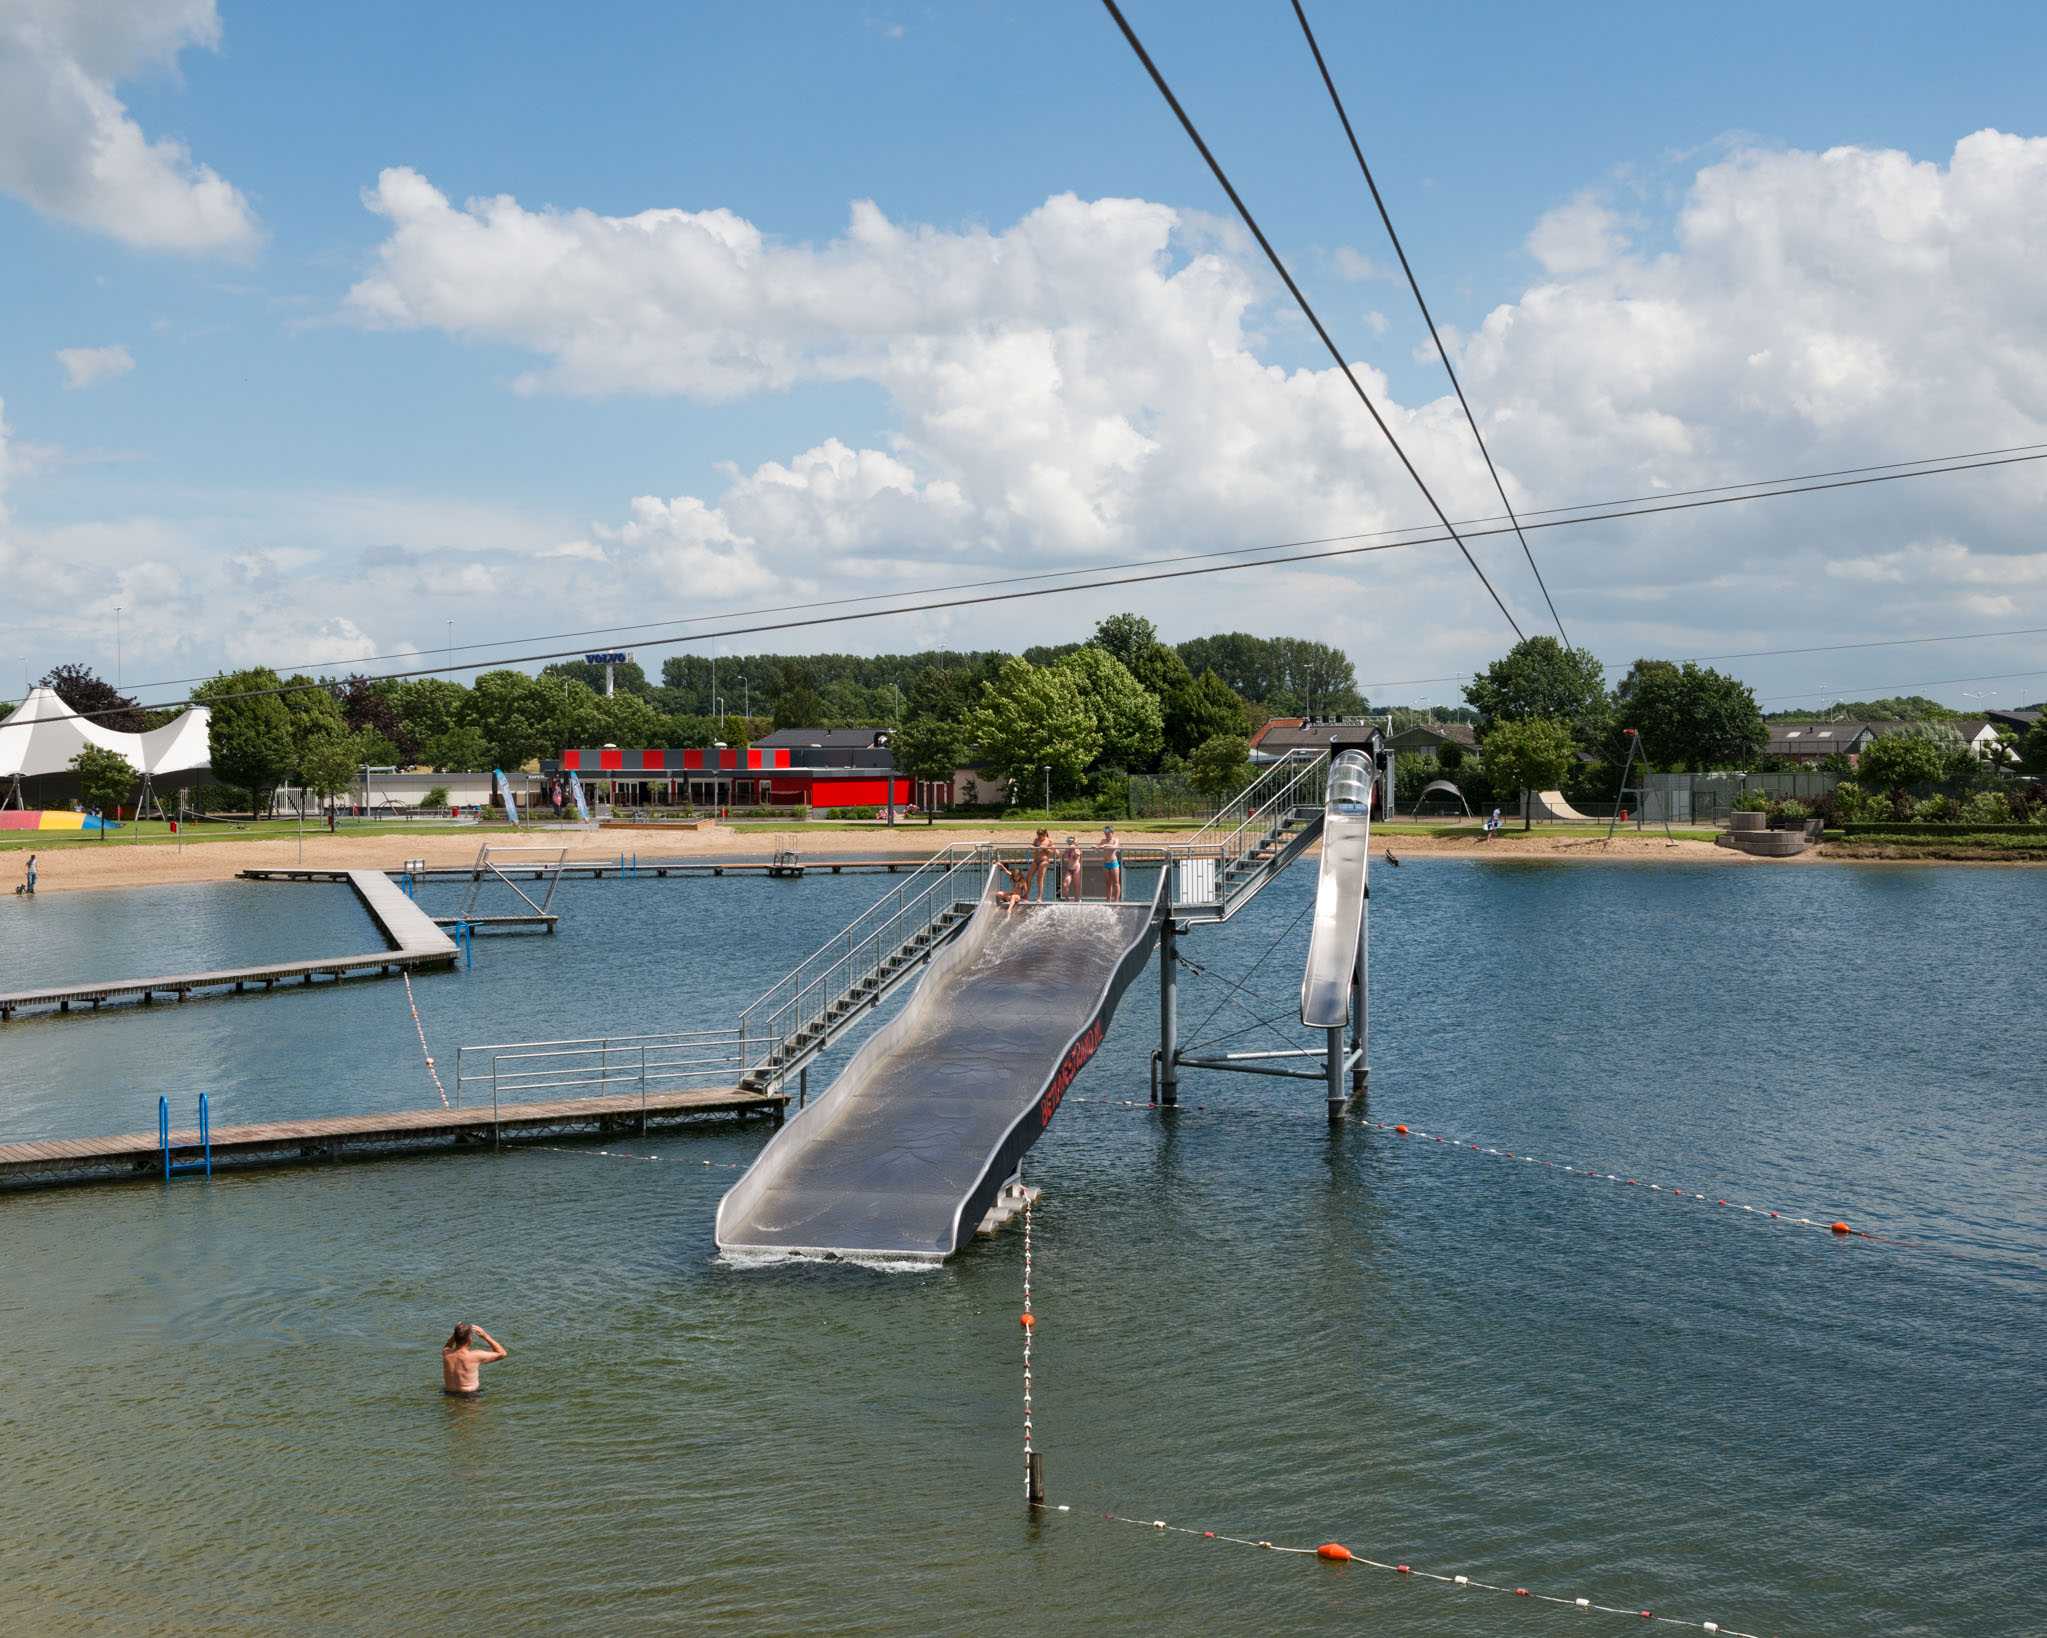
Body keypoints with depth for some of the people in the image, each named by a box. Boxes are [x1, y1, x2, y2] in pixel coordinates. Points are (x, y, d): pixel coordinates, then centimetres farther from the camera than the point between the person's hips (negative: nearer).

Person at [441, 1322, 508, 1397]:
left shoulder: (446, 1353, -13)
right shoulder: (475, 1356, -26)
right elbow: (502, 1354, -13)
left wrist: (456, 1333, 0)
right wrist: (485, 1336, -13)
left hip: (449, 1394, 5)